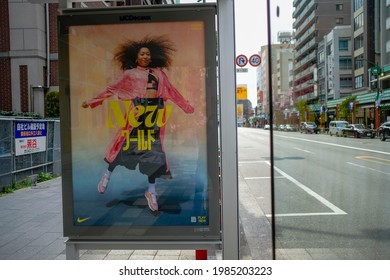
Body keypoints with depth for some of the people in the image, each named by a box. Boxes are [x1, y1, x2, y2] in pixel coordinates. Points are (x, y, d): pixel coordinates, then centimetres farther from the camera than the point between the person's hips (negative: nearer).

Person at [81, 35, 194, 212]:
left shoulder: (159, 72, 17)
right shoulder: (130, 73, 9)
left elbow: (171, 91, 20)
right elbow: (112, 89, 6)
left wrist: (187, 107, 21)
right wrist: (91, 101, 2)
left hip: (156, 112, 3)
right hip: (138, 110, -2)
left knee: (153, 150, 3)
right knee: (126, 144, 0)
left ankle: (151, 191, 14)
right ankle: (108, 175, 26)